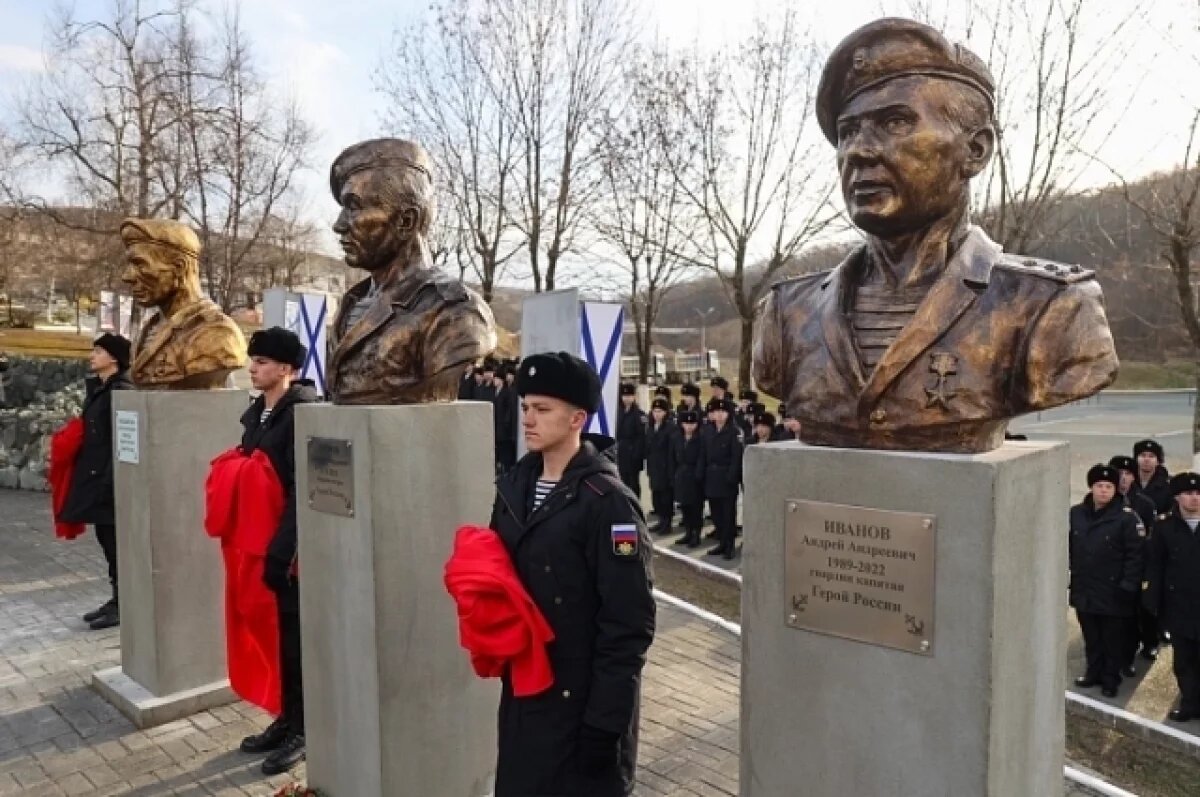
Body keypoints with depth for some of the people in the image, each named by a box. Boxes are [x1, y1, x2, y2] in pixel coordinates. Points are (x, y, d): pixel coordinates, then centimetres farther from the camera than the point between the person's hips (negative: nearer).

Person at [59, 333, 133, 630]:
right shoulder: (97, 388, 13)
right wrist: (83, 472, 15)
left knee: (115, 540, -1)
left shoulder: (122, 391, -14)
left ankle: (123, 604, 9)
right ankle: (117, 599, 24)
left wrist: (108, 479, -21)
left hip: (110, 477, -9)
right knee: (106, 539, 14)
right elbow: (90, 433, 17)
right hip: (94, 474, 9)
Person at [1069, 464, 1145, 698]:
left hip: (1113, 593, -4)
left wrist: (1128, 586, -15)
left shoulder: (1127, 517, -13)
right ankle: (1094, 672, 34)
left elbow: (1136, 554, -13)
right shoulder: (1076, 513, 1)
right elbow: (1067, 547, 10)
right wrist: (1069, 574, 8)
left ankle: (1110, 679, 26)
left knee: (1113, 640, 10)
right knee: (1091, 638, 18)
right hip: (1083, 590, 4)